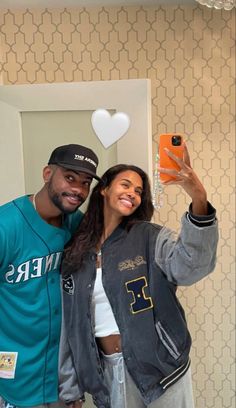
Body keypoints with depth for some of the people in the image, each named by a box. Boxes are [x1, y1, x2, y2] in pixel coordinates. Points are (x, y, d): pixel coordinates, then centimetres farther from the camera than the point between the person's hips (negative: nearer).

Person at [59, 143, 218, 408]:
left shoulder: (150, 237, -8)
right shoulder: (74, 254, 1)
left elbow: (189, 267, -29)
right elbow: (71, 324, 5)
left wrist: (199, 201, -43)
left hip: (158, 365, -2)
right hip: (108, 371, 3)